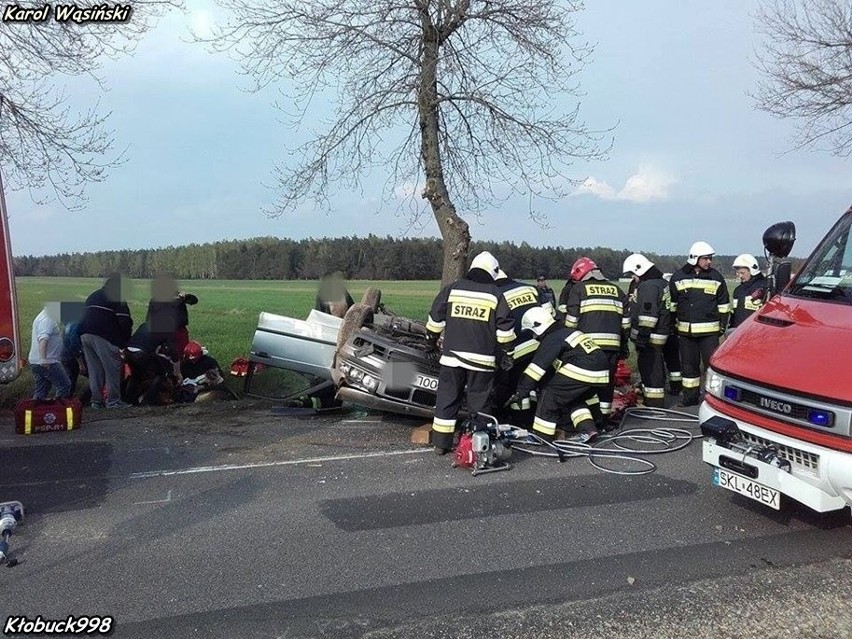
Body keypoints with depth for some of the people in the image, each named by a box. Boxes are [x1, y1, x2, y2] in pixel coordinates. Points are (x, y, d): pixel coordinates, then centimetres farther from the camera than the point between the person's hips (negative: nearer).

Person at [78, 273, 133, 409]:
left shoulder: (93, 295, 26)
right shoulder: (117, 297, 1)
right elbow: (124, 321, -8)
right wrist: (125, 341, 4)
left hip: (85, 335, 8)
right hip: (103, 336, -8)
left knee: (94, 369, 14)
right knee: (112, 367, -1)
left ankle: (96, 400, 17)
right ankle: (113, 400, 1)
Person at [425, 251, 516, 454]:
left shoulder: (451, 289, 5)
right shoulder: (495, 294, 0)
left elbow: (435, 319, 9)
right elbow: (505, 329, 1)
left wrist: (433, 338, 24)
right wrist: (508, 348, 15)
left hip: (452, 355, 2)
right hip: (481, 359, -1)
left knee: (447, 398, 10)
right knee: (480, 401, 8)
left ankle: (441, 443, 13)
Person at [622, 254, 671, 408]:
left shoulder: (649, 285, -17)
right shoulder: (661, 282, 17)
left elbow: (648, 315, -24)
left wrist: (641, 336, -23)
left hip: (649, 337, -11)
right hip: (659, 335, 11)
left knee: (650, 368, -6)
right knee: (655, 368, 19)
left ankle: (654, 404, -1)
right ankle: (654, 400, 30)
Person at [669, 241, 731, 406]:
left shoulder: (716, 277, 2)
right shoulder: (678, 277, 2)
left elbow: (723, 304, 8)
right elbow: (672, 303, 10)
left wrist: (722, 325, 5)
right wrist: (673, 324, 8)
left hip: (709, 330, -1)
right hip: (685, 329, 2)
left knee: (711, 362, -2)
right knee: (689, 364, 9)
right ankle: (691, 396, 20)